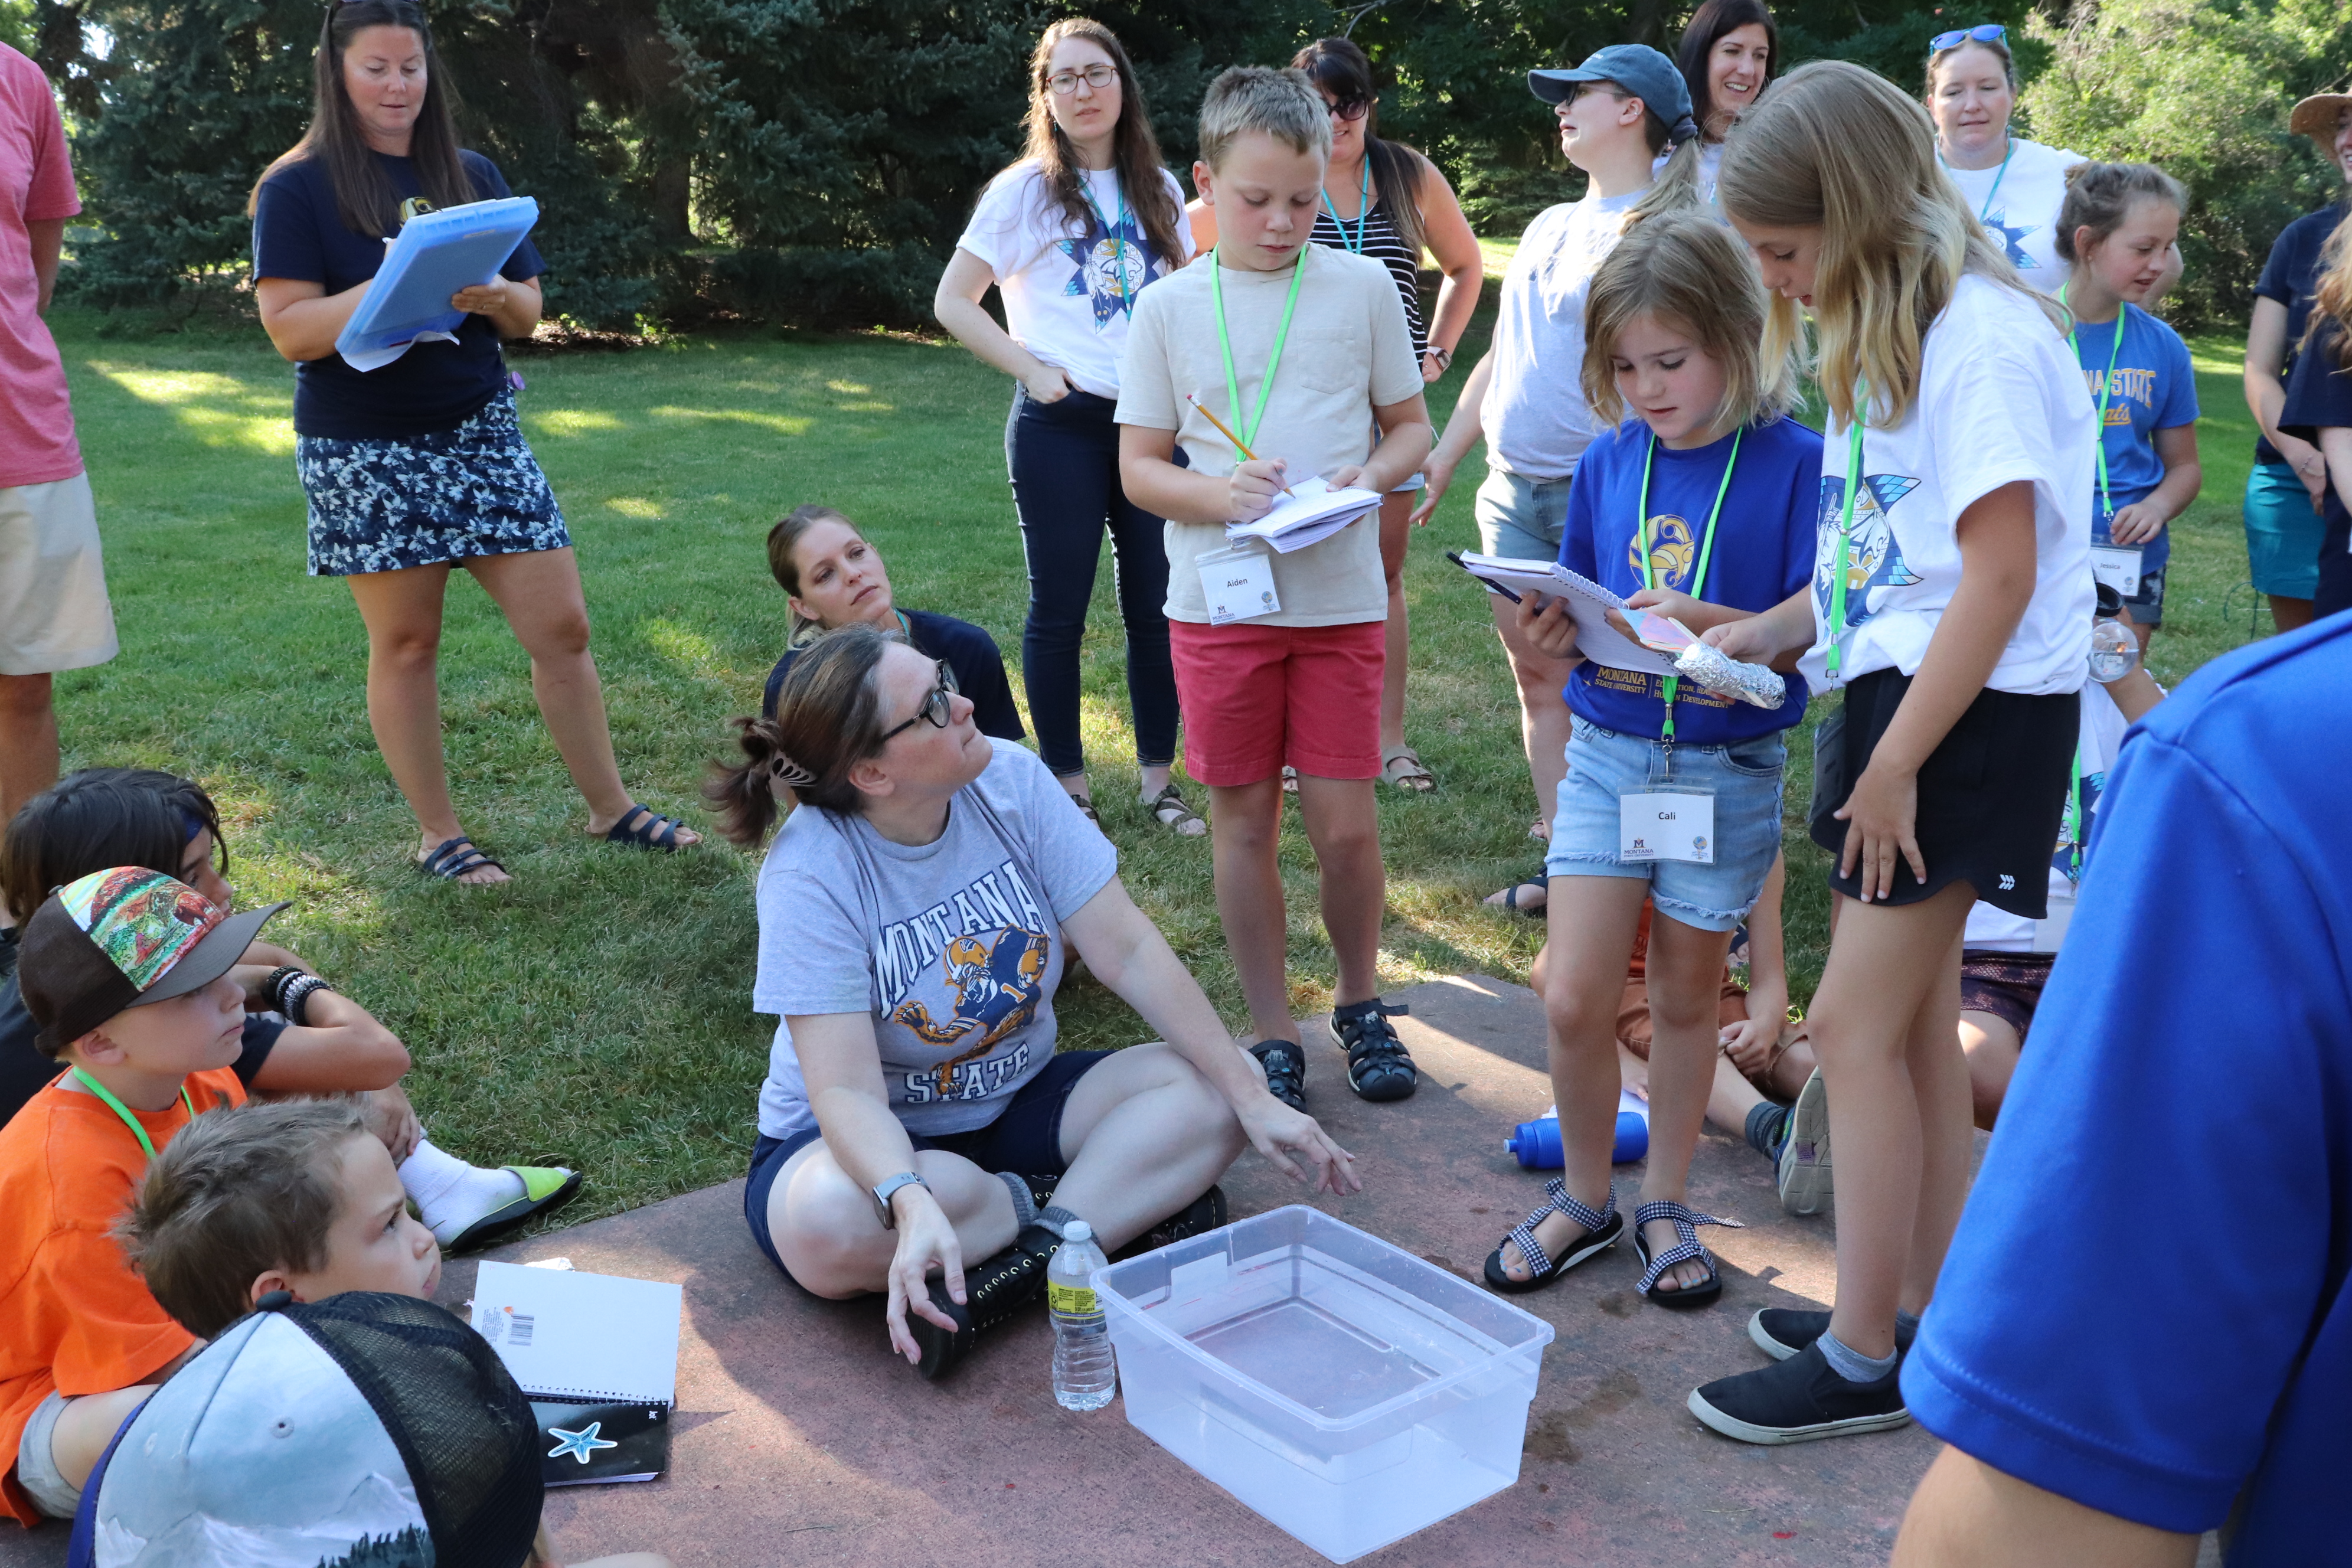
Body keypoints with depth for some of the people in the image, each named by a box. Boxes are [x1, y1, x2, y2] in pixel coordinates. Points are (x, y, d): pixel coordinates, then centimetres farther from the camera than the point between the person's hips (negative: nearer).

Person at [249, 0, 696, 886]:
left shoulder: (472, 175, 11)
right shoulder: (296, 190, -2)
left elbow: (527, 314, 11)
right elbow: (291, 330, -12)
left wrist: (495, 296, -13)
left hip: (480, 430, 4)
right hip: (365, 449, -4)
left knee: (562, 623, 0)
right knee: (406, 641, 2)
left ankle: (610, 809, 14)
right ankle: (438, 837, 15)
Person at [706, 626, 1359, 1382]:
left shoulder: (1011, 781, -12)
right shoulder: (811, 872, -24)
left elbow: (1128, 950, -11)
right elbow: (846, 1092, -30)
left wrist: (1253, 1096, -16)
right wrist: (913, 1207, -50)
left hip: (1018, 1099, 4)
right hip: (880, 1142, -4)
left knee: (1209, 1091, -16)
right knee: (827, 1225, -38)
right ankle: (1127, 1202, -19)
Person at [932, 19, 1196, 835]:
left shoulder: (1159, 191, 11)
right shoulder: (1023, 190, -1)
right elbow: (953, 302, 0)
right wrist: (1032, 370, -9)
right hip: (1061, 425, -4)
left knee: (1157, 606, 5)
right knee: (1060, 610, 3)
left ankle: (1158, 778, 18)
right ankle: (1068, 786, 14)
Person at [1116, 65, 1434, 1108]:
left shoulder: (1362, 288, 2)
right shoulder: (1171, 307, 2)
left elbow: (1411, 425, 9)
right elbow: (1139, 466, 3)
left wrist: (1368, 477, -12)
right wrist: (1222, 495, -17)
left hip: (1341, 597, 0)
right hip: (1218, 597, 0)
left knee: (1345, 822, 2)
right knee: (1243, 819, 7)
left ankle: (1360, 1003, 27)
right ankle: (1272, 1034, 21)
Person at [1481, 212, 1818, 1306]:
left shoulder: (1793, 463, -9)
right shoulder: (1610, 460, 3)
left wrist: (1712, 624, -29)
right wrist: (1555, 632, -12)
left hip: (1728, 764, -3)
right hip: (1607, 750, 3)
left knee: (1684, 997, 11)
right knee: (1572, 997, -2)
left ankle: (1665, 1207, 30)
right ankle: (1585, 1199, 21)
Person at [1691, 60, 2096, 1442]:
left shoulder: (1984, 336, -16)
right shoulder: (1890, 336, 13)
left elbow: (2001, 575, -20)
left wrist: (1894, 763, -18)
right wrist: (1768, 631, 2)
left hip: (1979, 712, -9)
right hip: (1905, 688, 9)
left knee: (1858, 1024, -5)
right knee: (1918, 1017, 14)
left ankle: (1864, 1362, 7)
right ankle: (1926, 1309, 27)